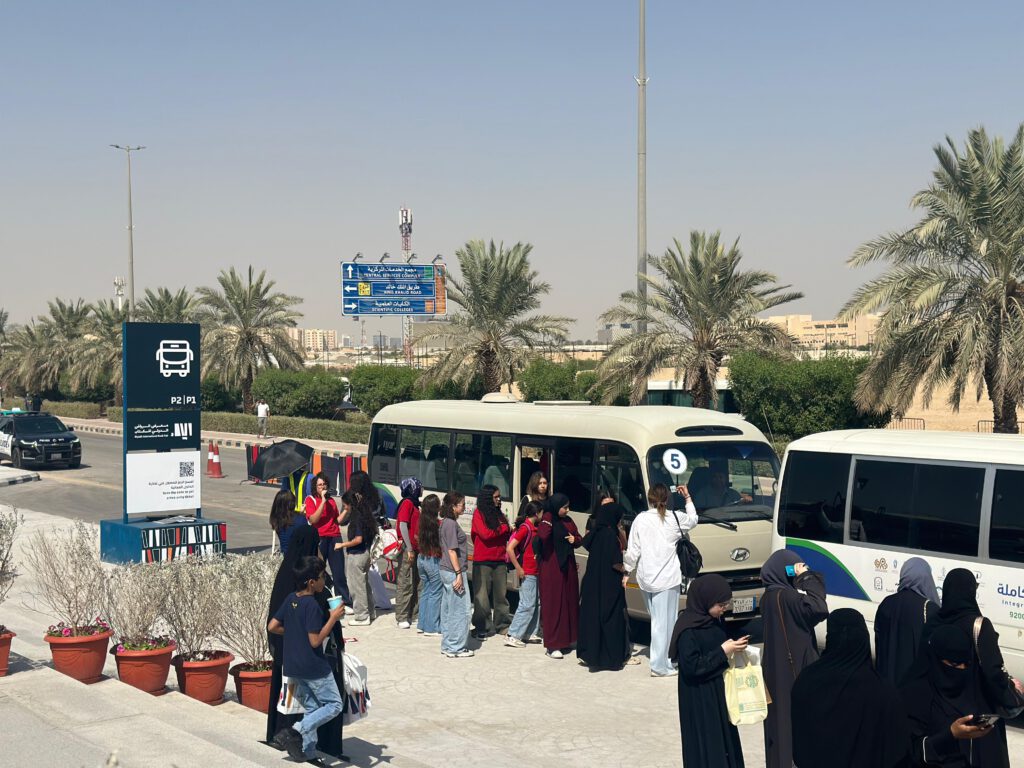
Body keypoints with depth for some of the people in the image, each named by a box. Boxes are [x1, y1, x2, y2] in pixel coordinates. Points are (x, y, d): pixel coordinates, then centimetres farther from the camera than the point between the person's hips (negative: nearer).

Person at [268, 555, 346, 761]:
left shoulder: (290, 599, 3)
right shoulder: (311, 605, -20)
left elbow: (272, 627, 7)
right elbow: (315, 641, -21)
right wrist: (333, 618, -17)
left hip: (294, 667, 8)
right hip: (314, 667, -8)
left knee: (312, 709, 18)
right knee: (335, 705, 3)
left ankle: (307, 752, 15)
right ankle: (295, 730, -10)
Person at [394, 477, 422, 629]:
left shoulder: (414, 504, 17)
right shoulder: (407, 503, -11)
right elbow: (403, 526, -18)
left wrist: (417, 548, 14)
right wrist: (409, 549, -20)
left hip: (414, 549, 9)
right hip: (407, 548, -9)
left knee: (416, 583, 11)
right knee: (405, 584, -6)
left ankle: (414, 615, 17)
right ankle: (401, 617, -2)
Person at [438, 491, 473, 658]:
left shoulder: (447, 522, 14)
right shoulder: (451, 524, -15)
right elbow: (452, 551, -19)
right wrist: (459, 574, -20)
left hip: (446, 571, 10)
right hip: (453, 571, -10)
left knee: (448, 609, 13)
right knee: (460, 609, -5)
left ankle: (447, 646, 19)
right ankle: (456, 648, -2)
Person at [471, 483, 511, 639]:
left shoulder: (499, 514, 16)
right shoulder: (479, 513, -4)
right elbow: (485, 534, -15)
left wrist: (512, 531, 0)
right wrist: (503, 528, -4)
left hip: (499, 560, 6)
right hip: (483, 561, -6)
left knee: (501, 594, 8)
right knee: (482, 596, 0)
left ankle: (502, 625, 15)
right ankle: (483, 627, 5)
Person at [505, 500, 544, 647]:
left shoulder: (534, 528, 13)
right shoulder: (525, 527, -15)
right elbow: (509, 548, -21)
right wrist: (518, 568, -19)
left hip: (536, 572, 9)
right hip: (527, 573, -9)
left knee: (536, 604, 12)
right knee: (527, 605, -8)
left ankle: (525, 634, 17)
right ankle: (512, 636, -5)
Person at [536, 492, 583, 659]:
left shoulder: (568, 521, 11)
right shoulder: (548, 521, -10)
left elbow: (579, 540, 20)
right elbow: (543, 536, -32)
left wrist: (575, 539, -3)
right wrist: (548, 516, -21)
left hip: (568, 568, 8)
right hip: (551, 569, -7)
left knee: (569, 603, 11)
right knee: (553, 604, -6)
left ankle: (565, 639, 23)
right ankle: (552, 645, -4)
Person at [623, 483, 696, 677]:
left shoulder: (640, 520, -2)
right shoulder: (675, 518, -3)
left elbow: (632, 551, -1)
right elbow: (693, 519, 20)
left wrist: (627, 570, 12)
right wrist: (688, 498, 30)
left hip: (645, 579, 3)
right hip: (667, 577, -3)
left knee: (656, 620, 16)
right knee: (664, 622, 0)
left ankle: (663, 661, 22)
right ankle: (660, 666, 0)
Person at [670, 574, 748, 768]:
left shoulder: (714, 620, 3)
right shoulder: (688, 630, -22)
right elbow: (691, 667, -24)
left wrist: (733, 646, -3)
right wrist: (723, 651, -22)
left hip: (719, 690, 8)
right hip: (699, 698, -8)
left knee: (725, 739, 15)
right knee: (706, 744, 0)